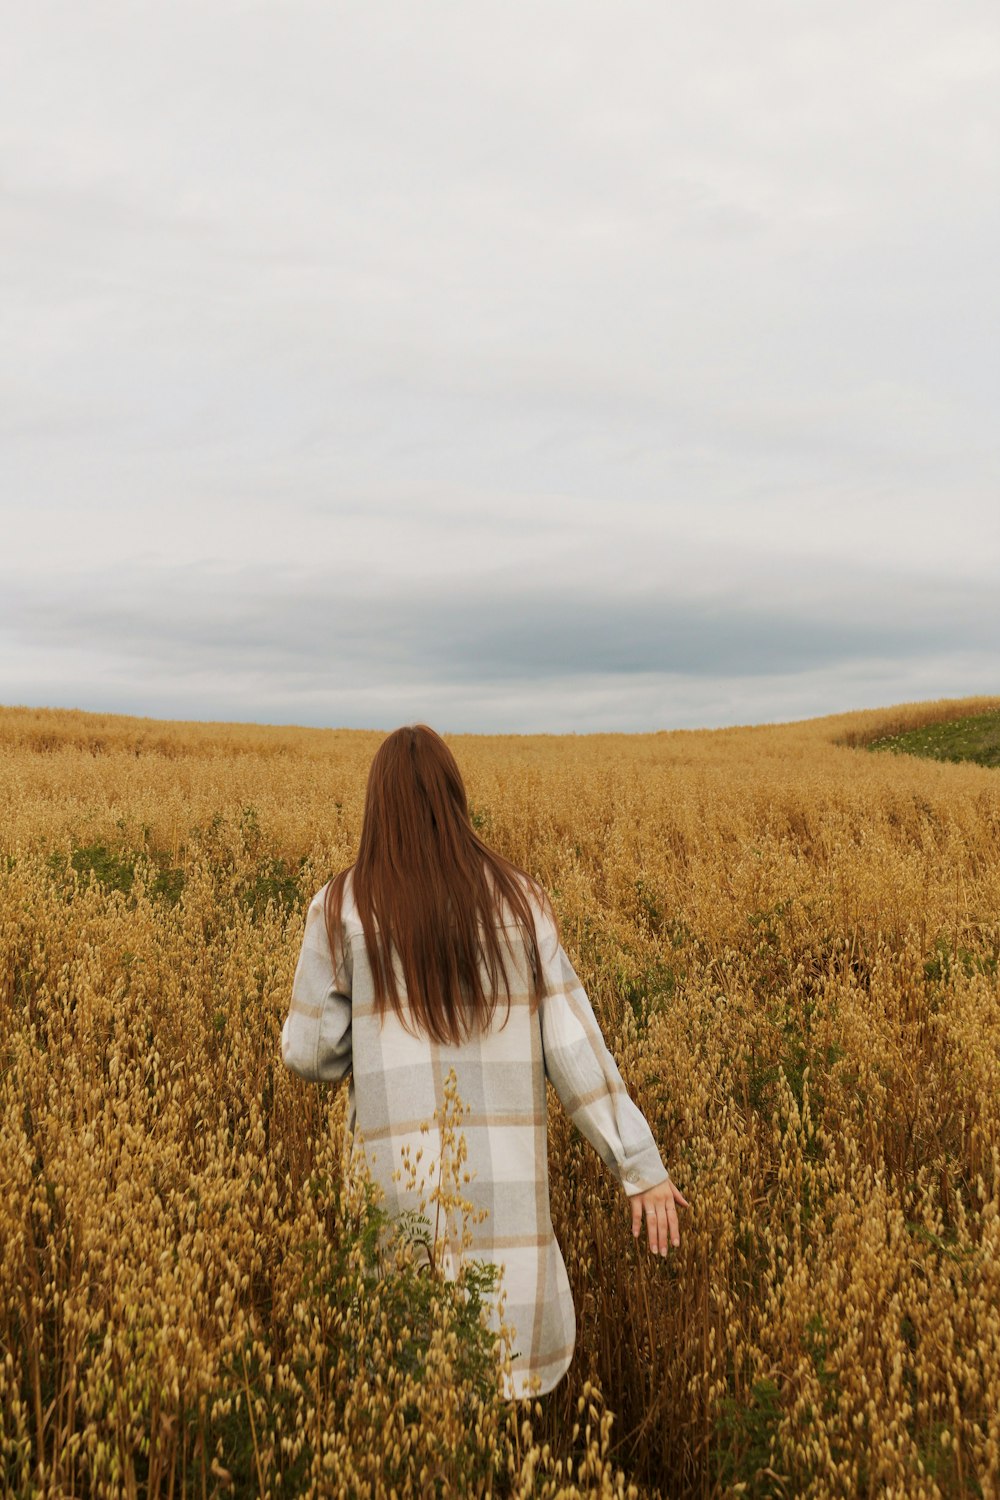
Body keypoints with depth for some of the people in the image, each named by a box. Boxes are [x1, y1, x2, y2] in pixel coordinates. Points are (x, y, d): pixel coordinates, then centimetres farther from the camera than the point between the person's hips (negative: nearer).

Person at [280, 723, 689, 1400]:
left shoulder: (342, 905, -5)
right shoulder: (519, 895, -2)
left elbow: (312, 1051, 0)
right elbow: (572, 1040, -3)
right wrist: (642, 1164, 2)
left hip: (403, 1173, -1)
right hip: (504, 1174, 1)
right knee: (518, 1374, 17)